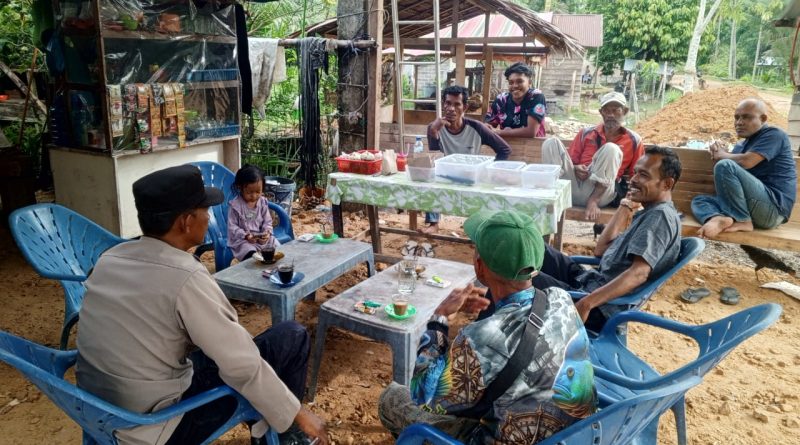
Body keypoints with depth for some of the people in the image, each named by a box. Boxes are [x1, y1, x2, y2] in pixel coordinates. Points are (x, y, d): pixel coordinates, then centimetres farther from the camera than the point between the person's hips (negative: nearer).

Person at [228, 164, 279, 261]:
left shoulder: (263, 202, 1)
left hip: (262, 238, 5)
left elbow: (267, 221, 6)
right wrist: (245, 236, -24)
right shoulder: (235, 205, -11)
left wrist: (267, 233, -16)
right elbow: (232, 226, -9)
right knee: (251, 255, -31)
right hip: (242, 239, -4)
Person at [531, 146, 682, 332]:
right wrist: (625, 207, 14)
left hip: (603, 308, -10)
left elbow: (639, 273, -27)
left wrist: (586, 304, -32)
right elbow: (601, 250, 17)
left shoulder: (660, 215, -15)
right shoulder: (649, 213, 15)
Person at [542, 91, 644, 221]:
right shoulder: (586, 133, 18)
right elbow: (570, 161, 18)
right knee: (551, 142, -12)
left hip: (601, 195, -2)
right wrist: (575, 169, -7)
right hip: (572, 191, 2)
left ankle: (594, 200, -26)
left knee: (611, 149, -25)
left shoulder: (634, 141, 11)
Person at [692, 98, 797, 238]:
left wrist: (722, 155, 1)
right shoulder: (740, 146, 23)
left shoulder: (773, 134, -1)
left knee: (725, 166, -23)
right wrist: (717, 156, 4)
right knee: (699, 200, 6)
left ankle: (743, 221, -18)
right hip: (756, 209, 9)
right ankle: (718, 218, -28)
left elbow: (745, 162, -18)